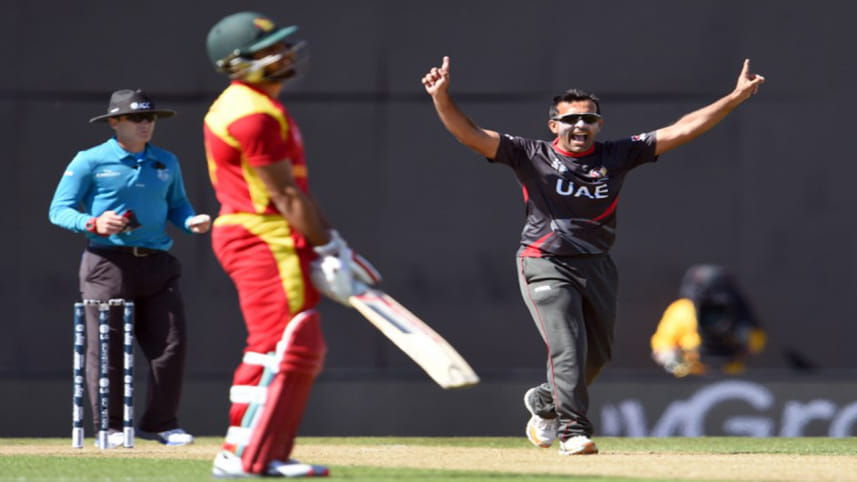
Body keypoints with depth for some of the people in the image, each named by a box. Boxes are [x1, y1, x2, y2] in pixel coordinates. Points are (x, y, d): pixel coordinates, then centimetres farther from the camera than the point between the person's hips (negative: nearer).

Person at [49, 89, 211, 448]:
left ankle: (160, 423, 9)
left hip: (157, 263, 4)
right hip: (108, 263, -4)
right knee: (106, 346, -6)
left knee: (172, 344, -2)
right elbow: (59, 210, -1)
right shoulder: (90, 161, 0)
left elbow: (177, 204, 24)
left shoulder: (166, 162, 16)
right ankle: (110, 426, 4)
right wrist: (94, 224, -19)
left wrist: (192, 222, 2)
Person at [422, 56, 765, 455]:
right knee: (568, 348, -18)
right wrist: (442, 98, -28)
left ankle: (545, 402, 38)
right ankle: (573, 431, -15)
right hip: (546, 267, -4)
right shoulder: (532, 157, -4)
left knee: (597, 355, 13)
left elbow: (681, 130, 3)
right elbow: (470, 135, -11)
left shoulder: (617, 156, 3)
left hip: (597, 268, 4)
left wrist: (735, 97, -1)